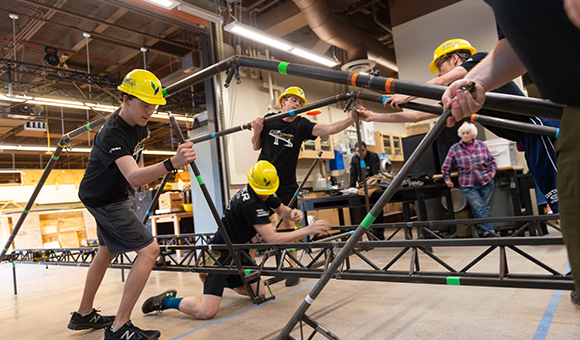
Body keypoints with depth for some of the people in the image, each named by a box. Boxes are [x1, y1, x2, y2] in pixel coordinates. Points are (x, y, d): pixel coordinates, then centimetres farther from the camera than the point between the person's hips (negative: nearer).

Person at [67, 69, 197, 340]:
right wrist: (171, 163, -64)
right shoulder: (112, 134, -31)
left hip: (115, 195, 10)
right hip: (105, 201, -10)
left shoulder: (138, 122, -4)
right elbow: (134, 178, -48)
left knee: (107, 252, 20)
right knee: (149, 250, -17)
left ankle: (83, 315, 37)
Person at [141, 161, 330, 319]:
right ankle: (165, 301, 5)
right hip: (220, 255, -9)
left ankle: (225, 282, 36)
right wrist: (308, 230, -32)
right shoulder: (250, 203, -29)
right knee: (206, 312, -20)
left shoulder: (266, 194, -1)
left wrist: (292, 213, -10)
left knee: (259, 293, 13)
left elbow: (282, 211, 14)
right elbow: (272, 239, -33)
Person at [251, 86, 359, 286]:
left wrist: (351, 119, -34)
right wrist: (257, 131, -11)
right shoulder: (268, 120, -2)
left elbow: (329, 129, -20)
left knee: (287, 224, 5)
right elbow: (256, 147, 8)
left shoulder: (301, 125, -5)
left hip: (286, 184, 0)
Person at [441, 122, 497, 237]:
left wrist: (493, 171, 6)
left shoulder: (482, 145, 7)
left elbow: (492, 161, 19)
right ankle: (490, 231, -7)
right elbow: (445, 167, 7)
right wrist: (447, 179, 5)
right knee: (479, 208, -10)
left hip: (486, 181, 3)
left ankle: (482, 232, 19)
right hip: (468, 185, -3)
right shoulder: (454, 148, 0)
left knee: (486, 208, 6)